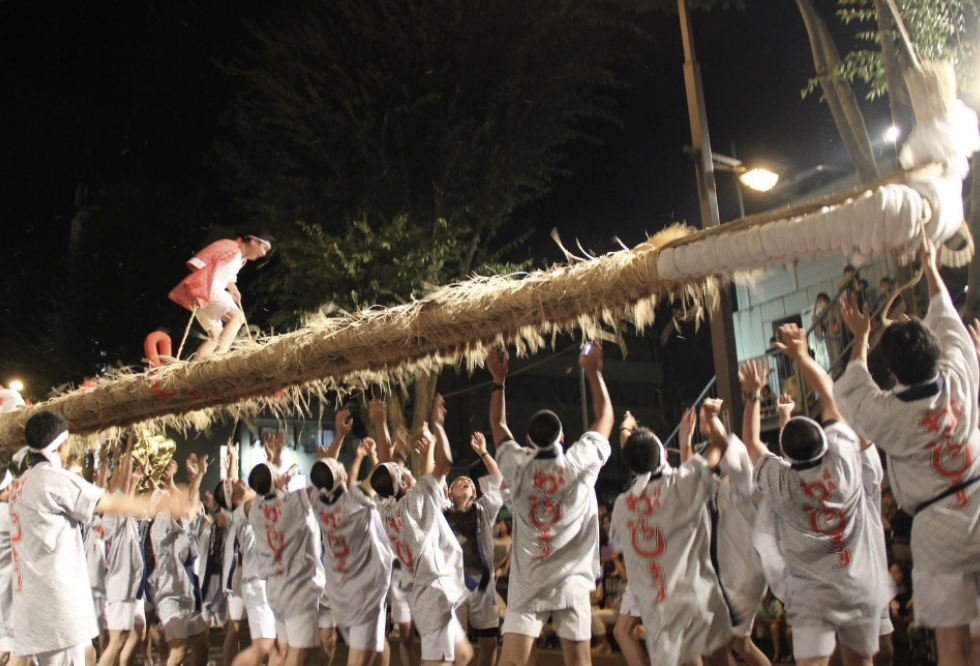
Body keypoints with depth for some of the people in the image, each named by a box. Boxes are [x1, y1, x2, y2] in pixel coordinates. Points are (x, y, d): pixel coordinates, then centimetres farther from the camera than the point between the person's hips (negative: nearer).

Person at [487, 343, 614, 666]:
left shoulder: (518, 467, -2)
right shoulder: (580, 464, -6)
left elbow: (498, 425, 16)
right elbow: (605, 415, 7)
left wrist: (498, 380, 22)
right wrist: (592, 371, 15)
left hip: (526, 583, 1)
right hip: (572, 582, -1)